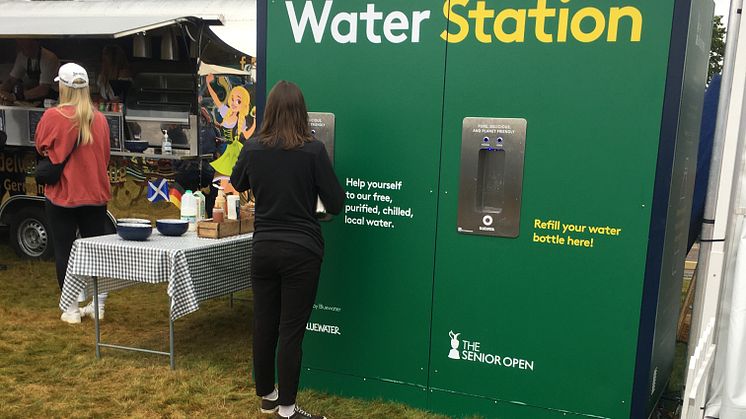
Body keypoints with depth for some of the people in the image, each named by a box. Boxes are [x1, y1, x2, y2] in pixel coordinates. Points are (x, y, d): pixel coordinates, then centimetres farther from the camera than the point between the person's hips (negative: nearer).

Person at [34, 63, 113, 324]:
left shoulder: (53, 116, -11)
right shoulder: (99, 119, 0)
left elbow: (41, 147, 4)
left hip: (62, 194, -3)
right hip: (95, 194, 3)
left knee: (65, 251, 7)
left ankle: (72, 310, 11)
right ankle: (98, 305, 17)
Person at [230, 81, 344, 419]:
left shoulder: (253, 148, -2)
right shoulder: (313, 150, -13)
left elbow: (237, 184, 18)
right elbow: (336, 204, -9)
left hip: (263, 249, 4)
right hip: (301, 251, -4)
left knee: (264, 324, 15)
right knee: (291, 330, 3)